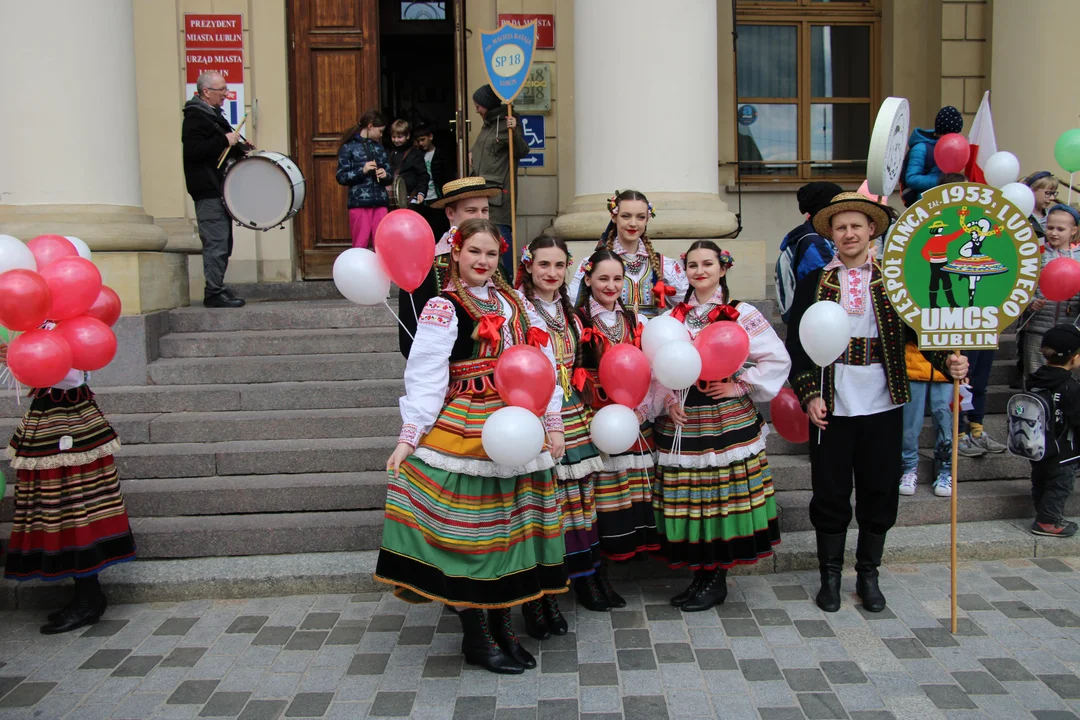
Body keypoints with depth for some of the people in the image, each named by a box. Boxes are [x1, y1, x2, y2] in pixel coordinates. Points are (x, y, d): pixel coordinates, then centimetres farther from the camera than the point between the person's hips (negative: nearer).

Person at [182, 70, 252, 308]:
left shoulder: (213, 114, 20)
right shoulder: (195, 117, -11)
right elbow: (194, 150, -23)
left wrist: (240, 148, 14)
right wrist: (225, 141, -20)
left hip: (219, 189, 10)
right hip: (207, 190, -10)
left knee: (223, 243, 12)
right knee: (216, 242, -12)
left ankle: (217, 289, 18)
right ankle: (214, 293, -8)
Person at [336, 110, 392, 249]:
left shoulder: (379, 147, 17)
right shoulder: (348, 147, 2)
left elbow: (390, 177, 18)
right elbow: (341, 177, -3)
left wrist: (385, 175, -4)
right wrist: (362, 171, -15)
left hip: (380, 202, 4)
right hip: (359, 203, -4)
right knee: (360, 244, -2)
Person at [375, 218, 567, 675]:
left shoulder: (516, 303, 13)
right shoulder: (443, 308, -3)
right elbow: (426, 376, -7)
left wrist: (553, 424, 9)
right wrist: (409, 436, -13)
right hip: (464, 432, -5)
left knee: (512, 527, 10)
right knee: (468, 531, 0)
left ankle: (501, 624, 25)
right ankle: (475, 637, 14)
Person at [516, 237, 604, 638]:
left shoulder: (569, 313, 17)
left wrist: (585, 417, 21)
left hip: (570, 418, 7)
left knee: (569, 503, 6)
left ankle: (550, 594, 17)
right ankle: (532, 600, 7)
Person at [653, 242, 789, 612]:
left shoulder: (742, 314, -1)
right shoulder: (672, 316, 10)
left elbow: (777, 359, -4)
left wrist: (740, 387, -8)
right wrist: (667, 400, -3)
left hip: (727, 421, -3)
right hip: (681, 420, 4)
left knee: (723, 495, 0)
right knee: (688, 496, 6)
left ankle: (717, 580, 14)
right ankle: (700, 574, 21)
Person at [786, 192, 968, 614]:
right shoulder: (814, 285, 2)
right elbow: (796, 346, 1)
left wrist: (947, 361, -18)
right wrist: (809, 395, -8)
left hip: (882, 405, 1)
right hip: (831, 405, -1)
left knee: (880, 491, 9)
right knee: (830, 493, 6)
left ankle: (868, 573, 27)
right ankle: (830, 575, 23)